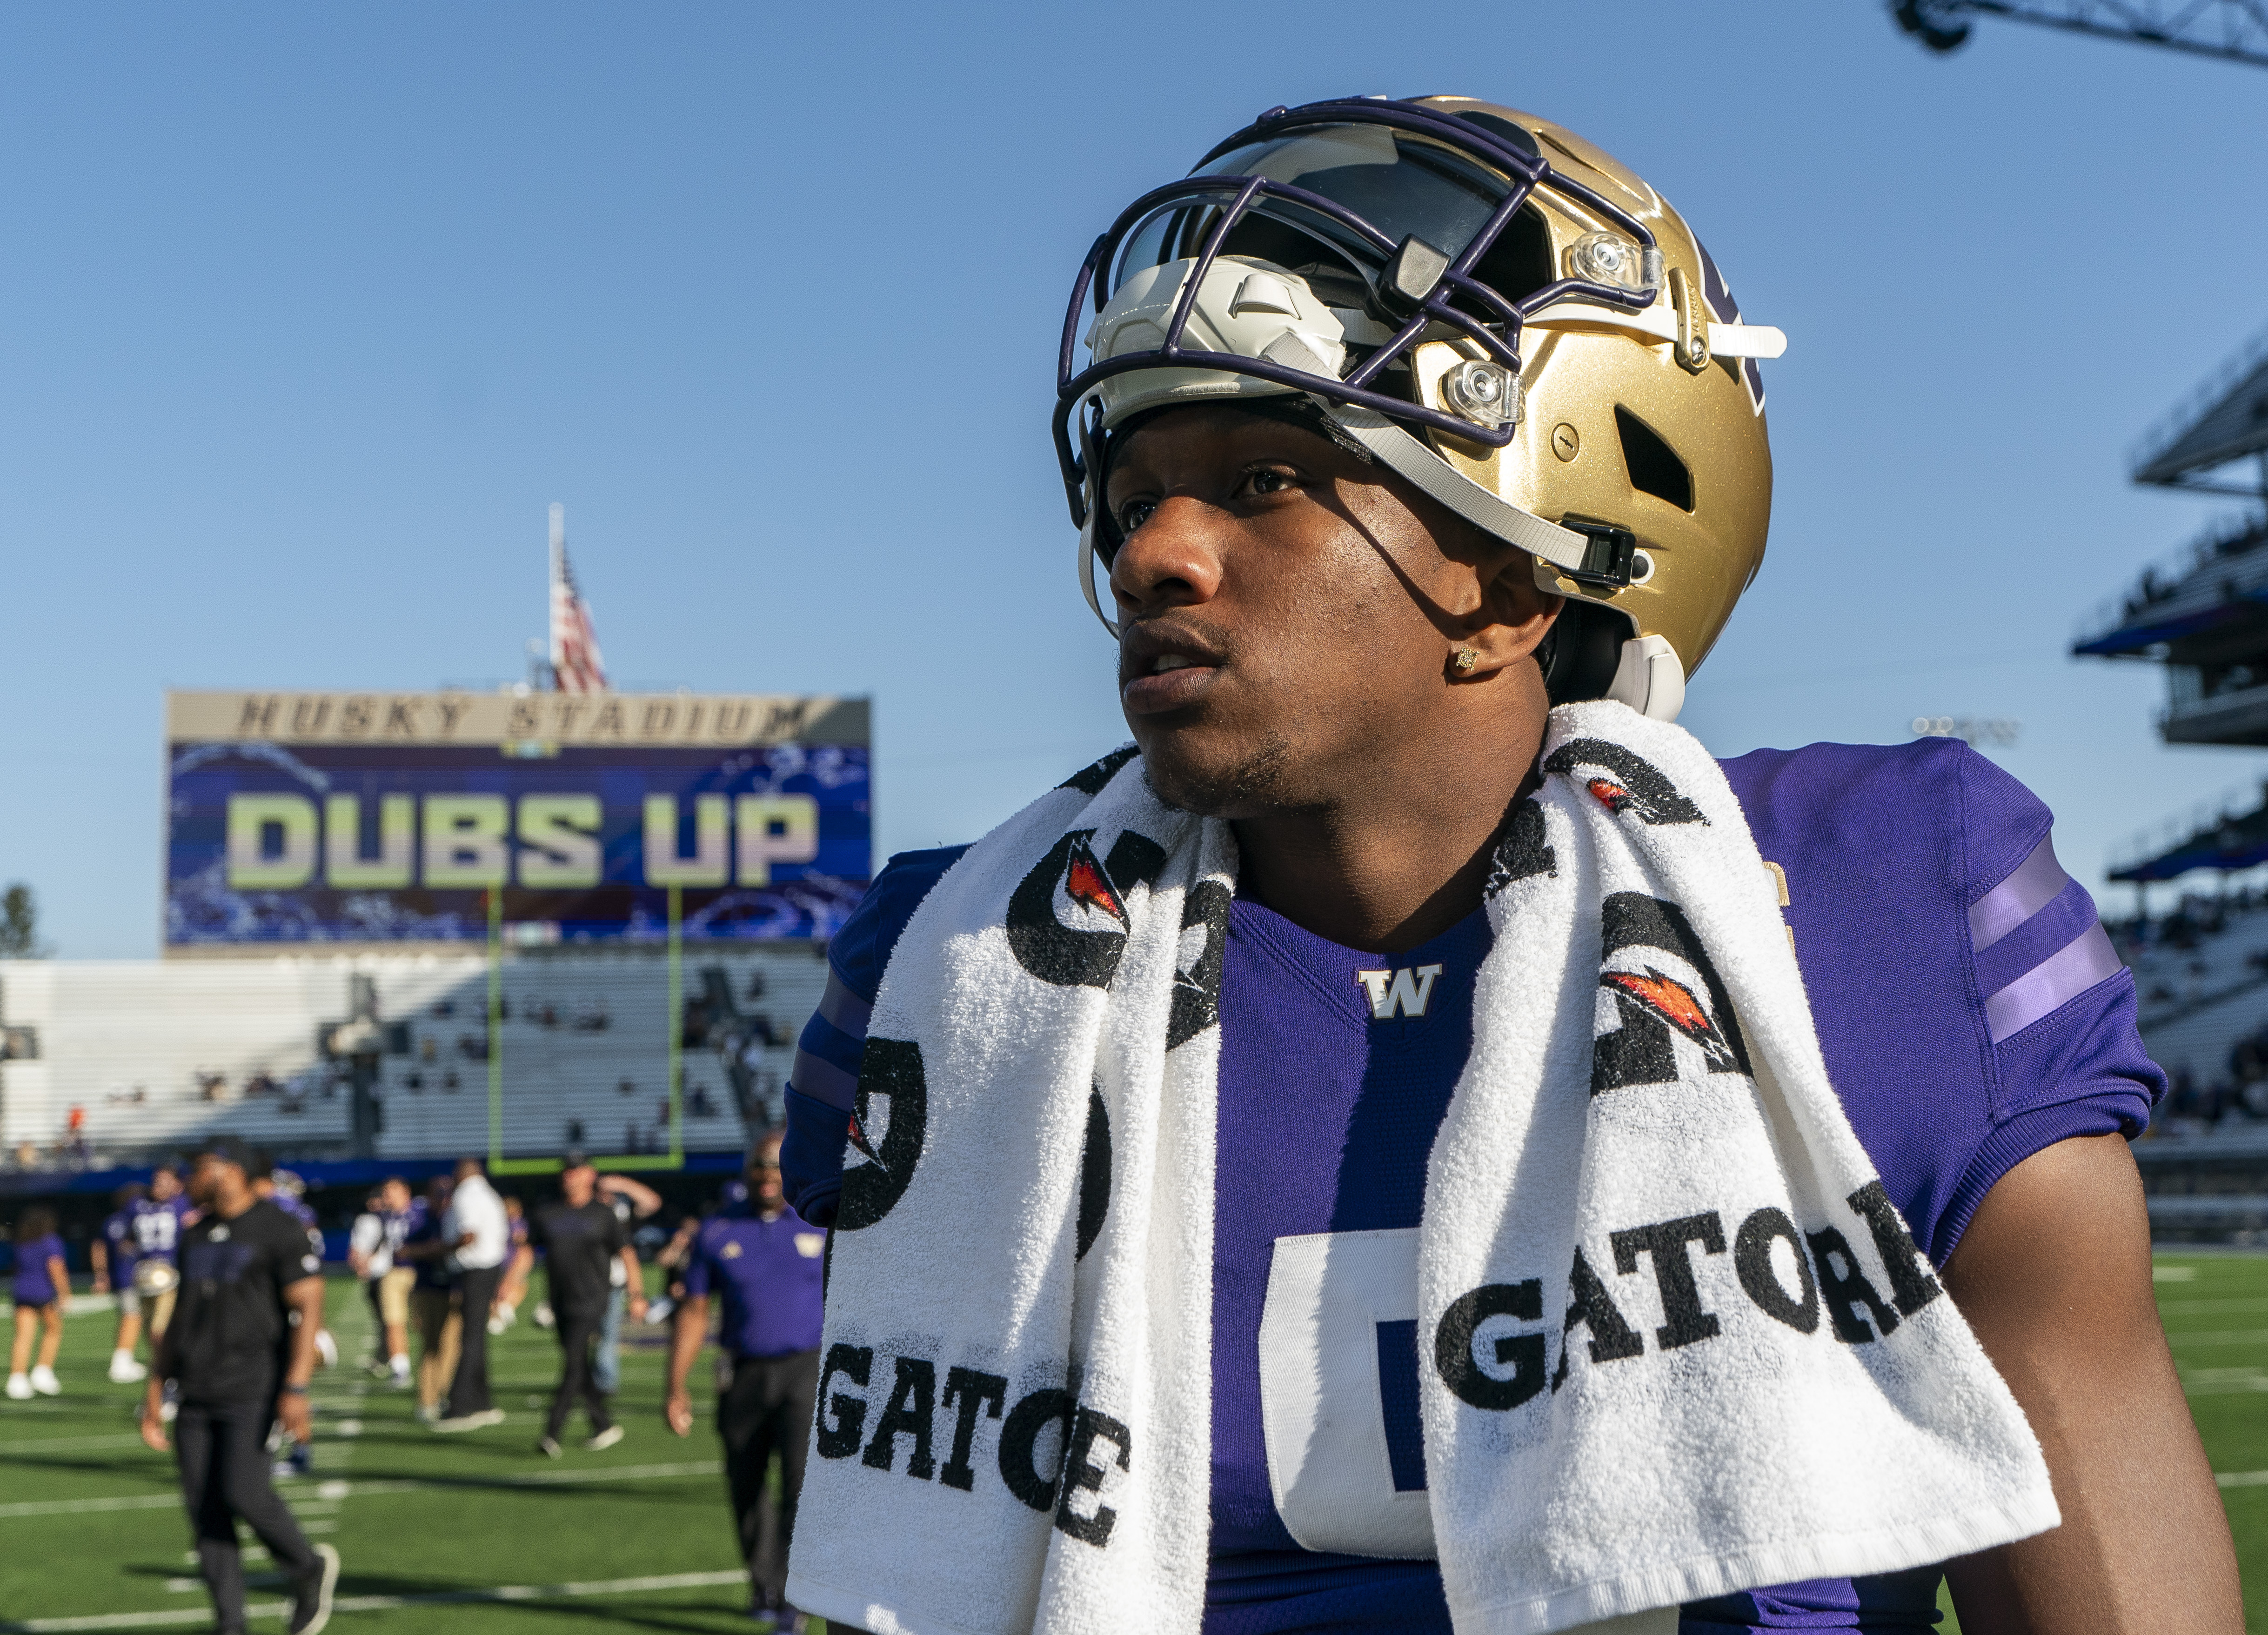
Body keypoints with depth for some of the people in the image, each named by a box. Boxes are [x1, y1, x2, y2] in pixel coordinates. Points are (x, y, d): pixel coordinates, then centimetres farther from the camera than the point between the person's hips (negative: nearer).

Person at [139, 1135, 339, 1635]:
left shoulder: (278, 1231, -8)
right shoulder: (196, 1237, 15)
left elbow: (309, 1309, -12)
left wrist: (296, 1389, -21)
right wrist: (156, 1390, 17)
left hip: (251, 1389, -7)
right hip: (197, 1393, 7)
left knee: (243, 1493, -16)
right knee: (204, 1508, 2)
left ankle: (308, 1569, 11)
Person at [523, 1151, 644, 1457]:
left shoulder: (604, 1214, 1)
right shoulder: (547, 1214, 11)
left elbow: (625, 1254, 1)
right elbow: (527, 1251, 13)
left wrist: (637, 1294, -6)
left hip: (590, 1303, -5)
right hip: (560, 1303, 5)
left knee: (573, 1366, -12)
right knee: (580, 1370, 9)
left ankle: (552, 1434, -16)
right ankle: (604, 1426, 21)